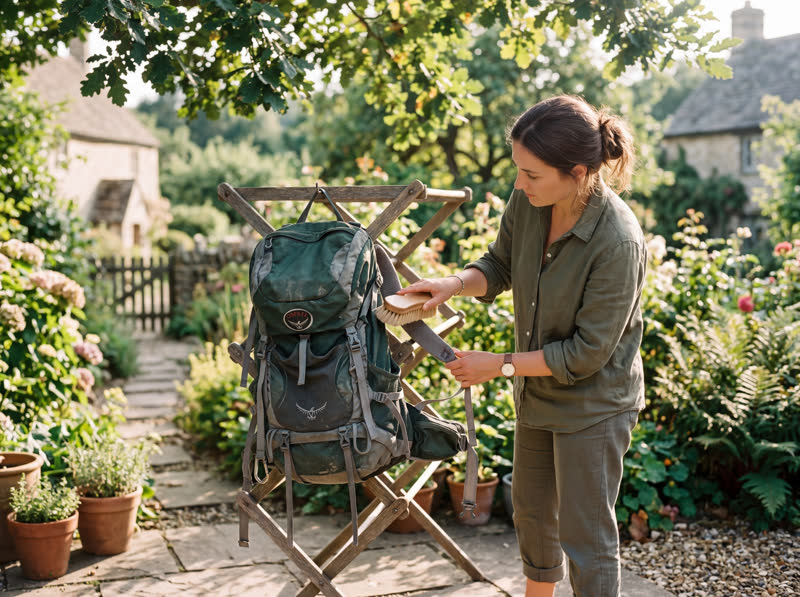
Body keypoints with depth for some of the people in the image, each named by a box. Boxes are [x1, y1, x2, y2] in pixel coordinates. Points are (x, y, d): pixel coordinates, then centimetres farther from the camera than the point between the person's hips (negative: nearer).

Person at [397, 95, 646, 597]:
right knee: (532, 510, 26)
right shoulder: (528, 202, -13)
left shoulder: (619, 242, -32)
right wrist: (456, 283, -13)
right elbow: (501, 264, 7)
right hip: (537, 393, 8)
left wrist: (500, 365, -20)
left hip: (593, 404, -8)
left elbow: (586, 353, -25)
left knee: (585, 537, 5)